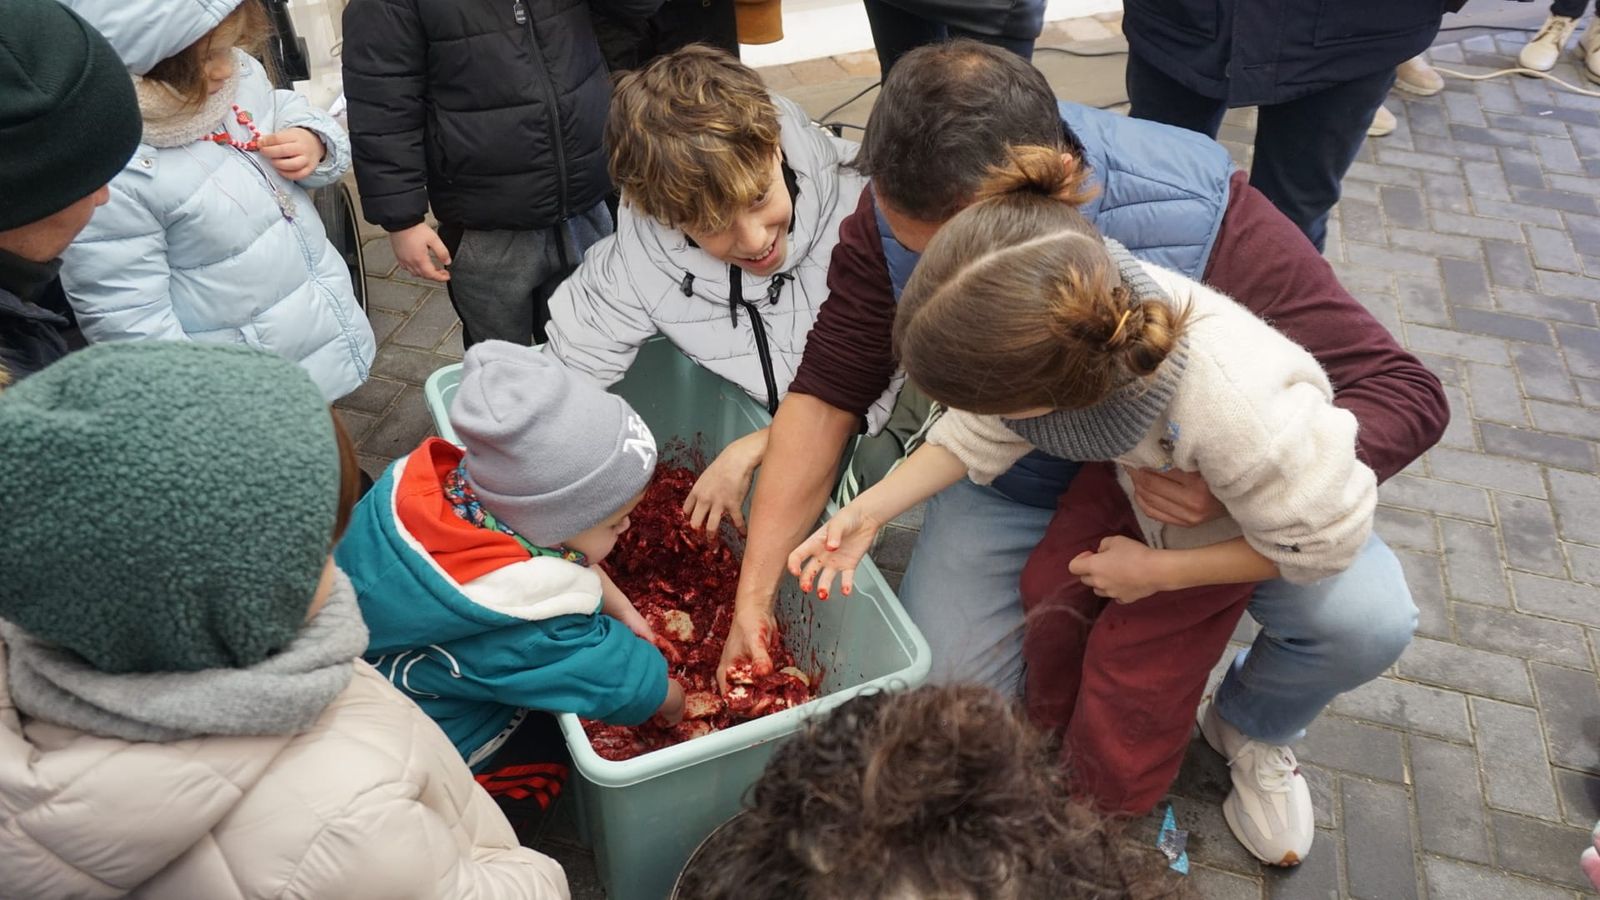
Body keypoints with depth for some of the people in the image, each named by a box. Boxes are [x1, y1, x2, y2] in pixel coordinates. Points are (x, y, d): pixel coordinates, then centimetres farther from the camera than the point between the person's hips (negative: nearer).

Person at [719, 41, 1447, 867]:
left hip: (1194, 474, -1)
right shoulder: (899, 218, -25)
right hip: (1015, 480, 2)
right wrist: (755, 589, -23)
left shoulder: (1199, 214, -32)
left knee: (1367, 621, -22)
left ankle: (1255, 730, 15)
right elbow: (827, 393, -18)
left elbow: (1405, 396, -27)